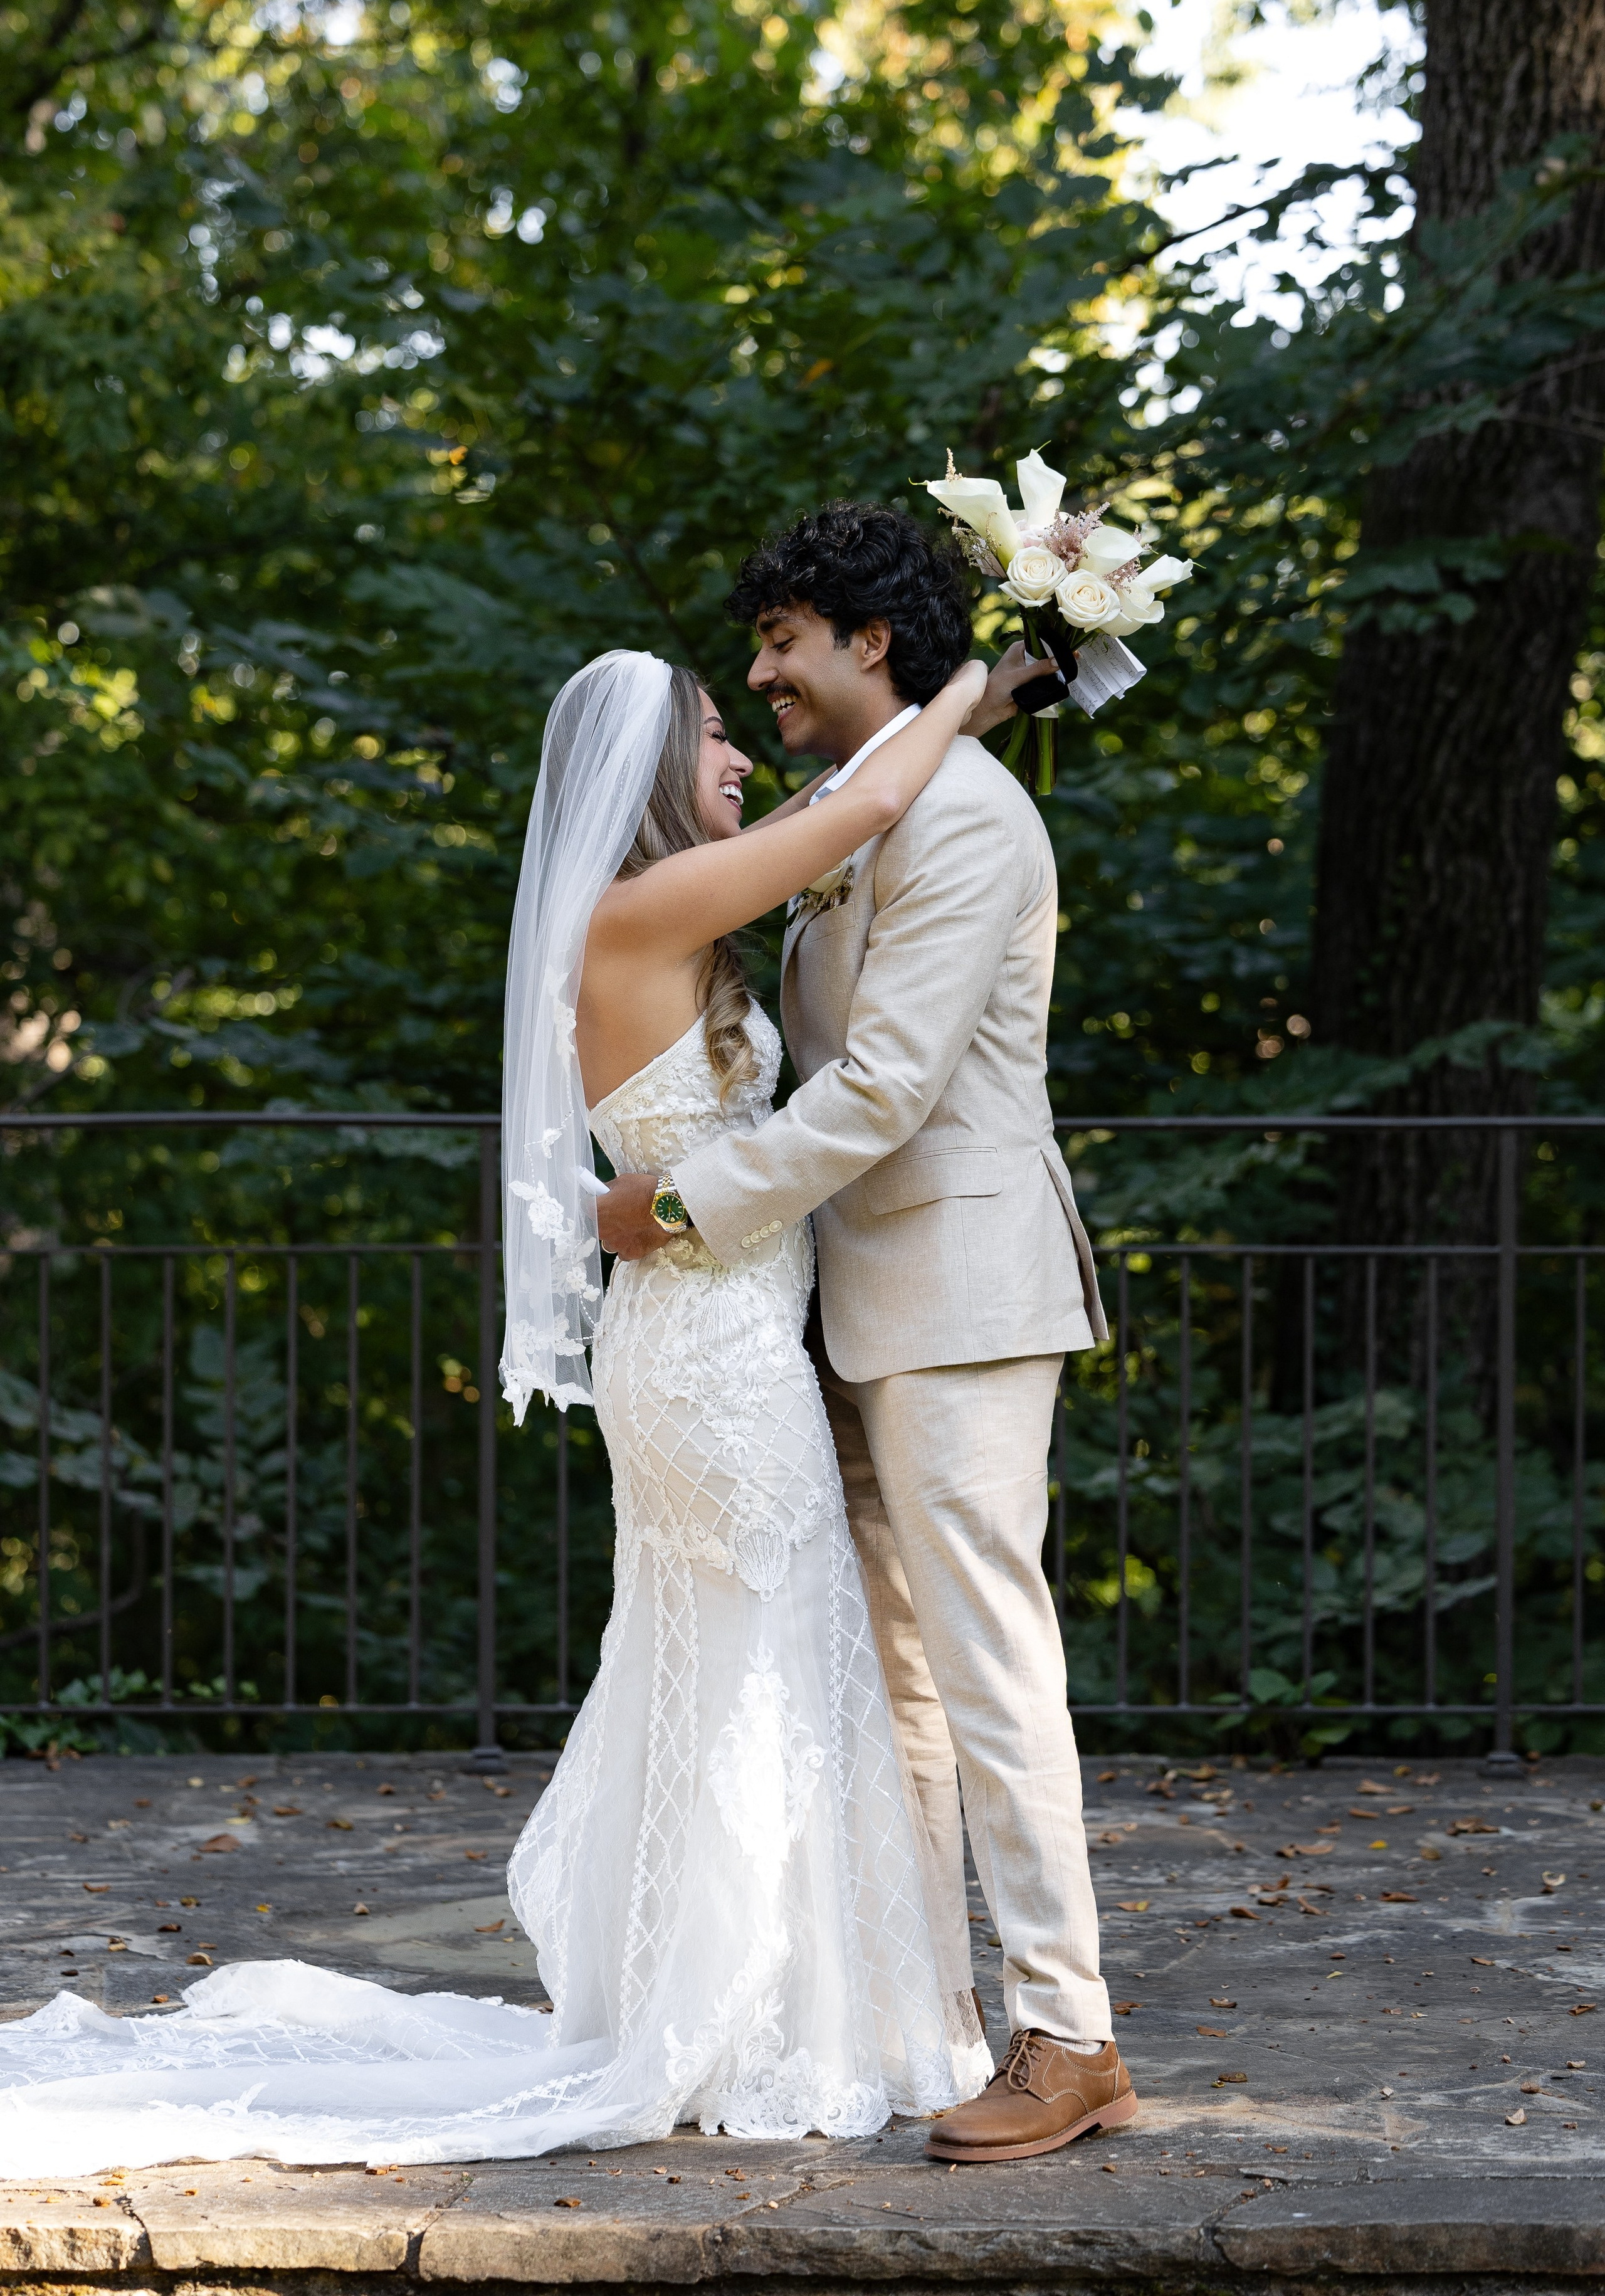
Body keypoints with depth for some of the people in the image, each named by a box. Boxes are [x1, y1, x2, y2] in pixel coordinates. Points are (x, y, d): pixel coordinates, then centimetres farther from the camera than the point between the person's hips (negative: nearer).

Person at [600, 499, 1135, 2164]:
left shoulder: (960, 811, -14)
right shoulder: (851, 820, 19)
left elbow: (888, 1082, -19)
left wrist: (694, 1203, -15)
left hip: (961, 1294, -10)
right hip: (873, 1305, 10)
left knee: (983, 1656, -11)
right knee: (890, 1665, 12)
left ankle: (1067, 2039, -9)